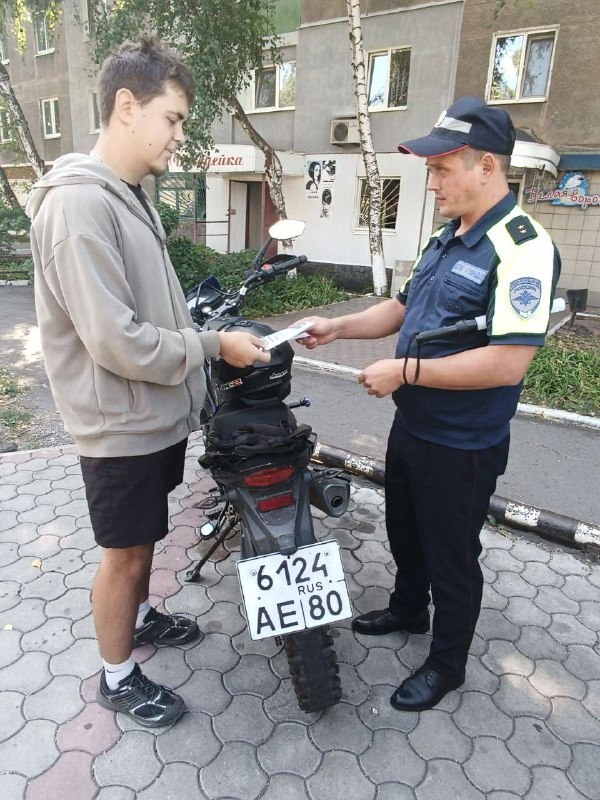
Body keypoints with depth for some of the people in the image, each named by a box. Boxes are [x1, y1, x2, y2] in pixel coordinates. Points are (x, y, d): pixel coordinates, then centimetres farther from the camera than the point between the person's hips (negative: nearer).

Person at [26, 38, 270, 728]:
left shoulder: (129, 197, 11)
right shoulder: (78, 203, -22)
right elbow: (117, 341, -27)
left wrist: (215, 340, 7)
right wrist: (213, 347, -18)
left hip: (156, 414, 9)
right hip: (120, 425, -9)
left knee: (145, 537, 25)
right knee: (125, 554, 9)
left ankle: (139, 617, 49)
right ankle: (118, 676, 32)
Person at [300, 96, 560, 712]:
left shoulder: (521, 248, -22)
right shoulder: (444, 239, 8)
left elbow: (507, 363, -31)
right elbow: (403, 307, 15)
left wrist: (405, 371, -26)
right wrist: (338, 327, 1)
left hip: (462, 445, -9)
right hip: (411, 425, 9)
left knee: (451, 555, 11)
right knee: (404, 529, 26)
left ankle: (447, 662, 36)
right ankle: (408, 610, 52)